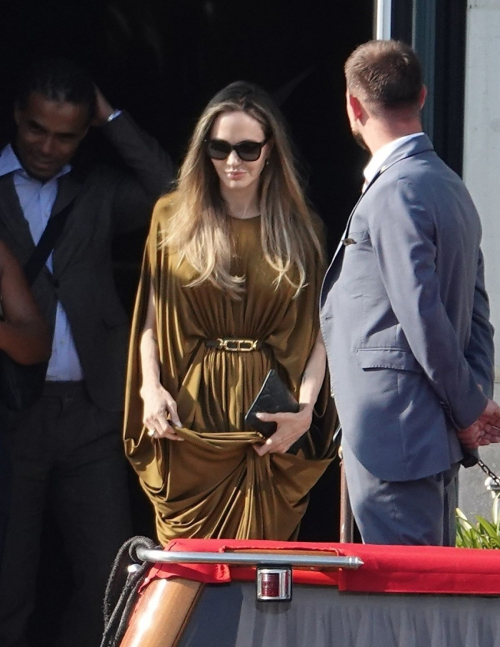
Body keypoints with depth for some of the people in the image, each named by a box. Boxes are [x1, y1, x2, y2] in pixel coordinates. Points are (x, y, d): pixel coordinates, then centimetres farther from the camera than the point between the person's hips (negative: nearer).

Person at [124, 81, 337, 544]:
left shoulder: (299, 231, 10)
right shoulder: (173, 218, 11)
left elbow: (318, 333, 5)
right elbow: (150, 319, 10)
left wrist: (305, 408, -9)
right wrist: (150, 388, -5)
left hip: (268, 425, 0)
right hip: (190, 421, 0)